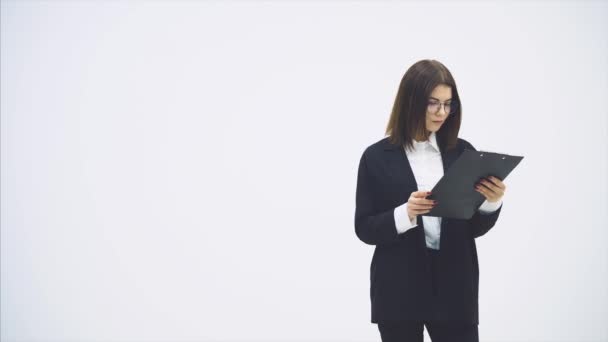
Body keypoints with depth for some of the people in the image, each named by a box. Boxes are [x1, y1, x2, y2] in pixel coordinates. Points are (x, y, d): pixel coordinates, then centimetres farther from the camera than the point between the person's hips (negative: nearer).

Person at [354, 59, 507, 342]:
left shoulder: (462, 152, 4)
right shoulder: (378, 157, -3)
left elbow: (474, 228, 7)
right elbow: (364, 228, -4)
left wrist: (491, 202, -14)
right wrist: (405, 214, -21)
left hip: (454, 288, 2)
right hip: (399, 292, -2)